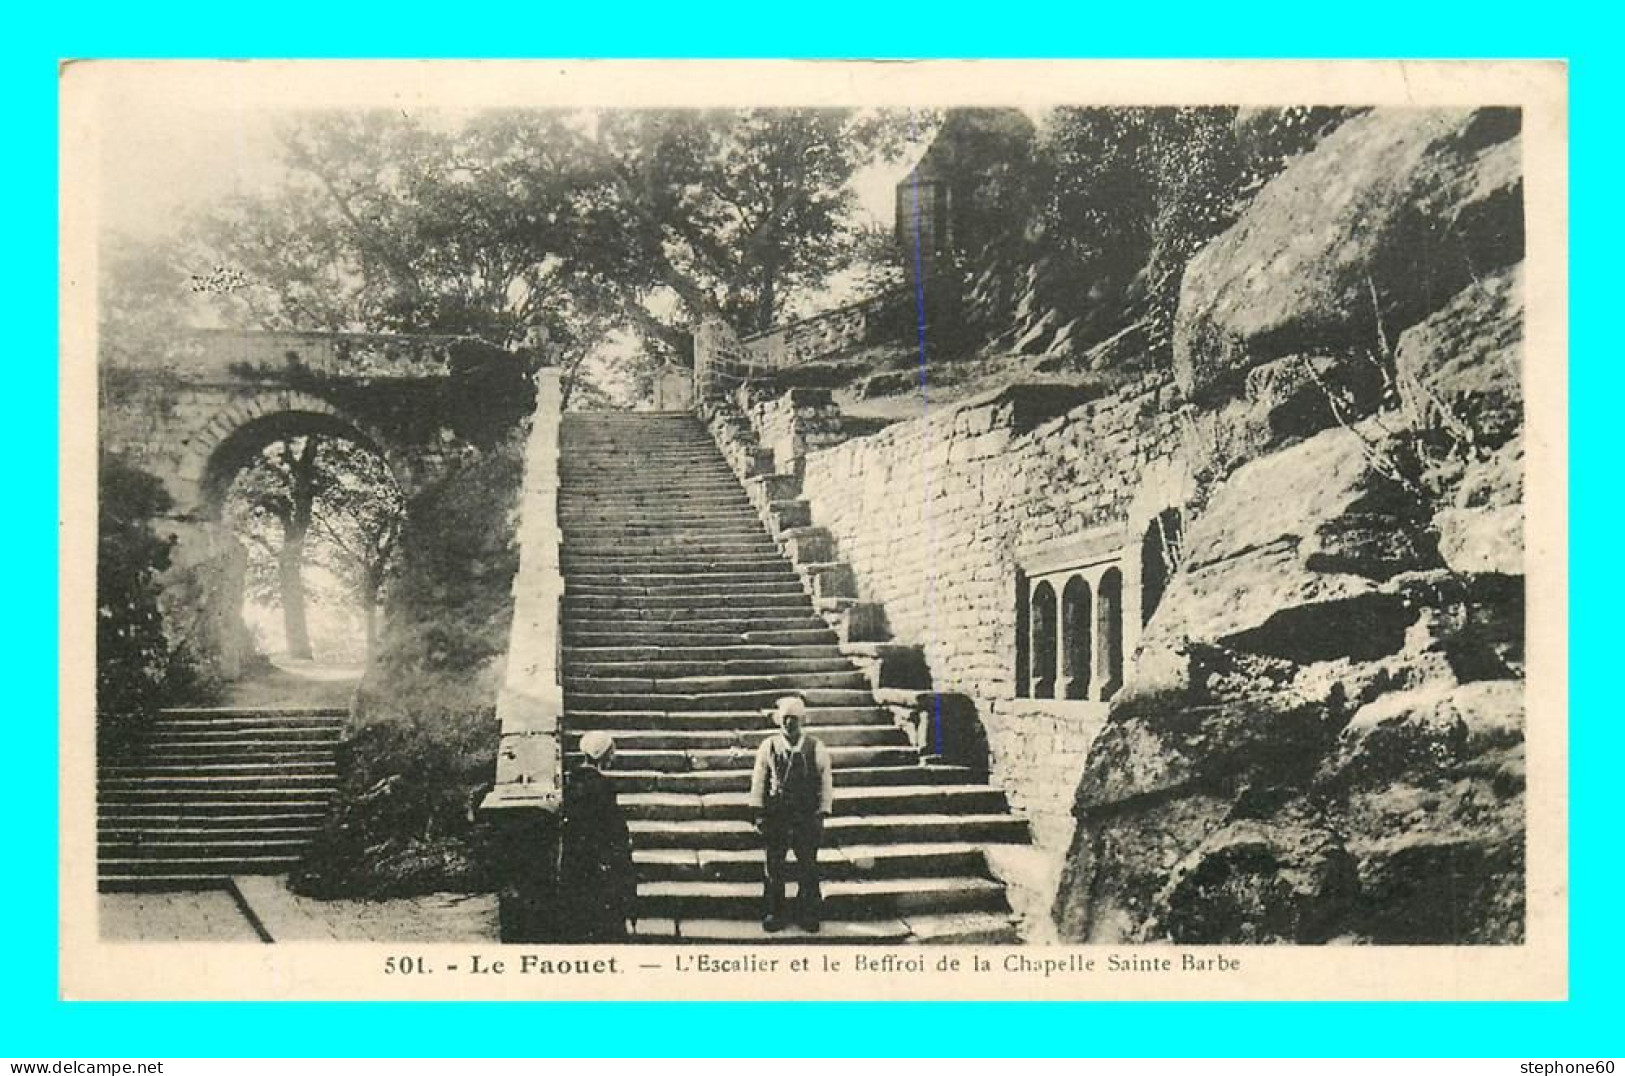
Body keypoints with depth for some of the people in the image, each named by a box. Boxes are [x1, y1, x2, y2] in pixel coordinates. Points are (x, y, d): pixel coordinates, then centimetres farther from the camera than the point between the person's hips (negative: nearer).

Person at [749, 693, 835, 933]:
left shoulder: (816, 749, -2)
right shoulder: (768, 747, -1)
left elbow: (826, 784, 2)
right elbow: (758, 782, 3)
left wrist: (821, 814, -3)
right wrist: (758, 814, 0)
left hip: (807, 817, 0)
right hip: (775, 816, 0)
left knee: (808, 867, 3)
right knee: (773, 868, 6)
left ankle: (809, 914, 15)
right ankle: (772, 913, 18)